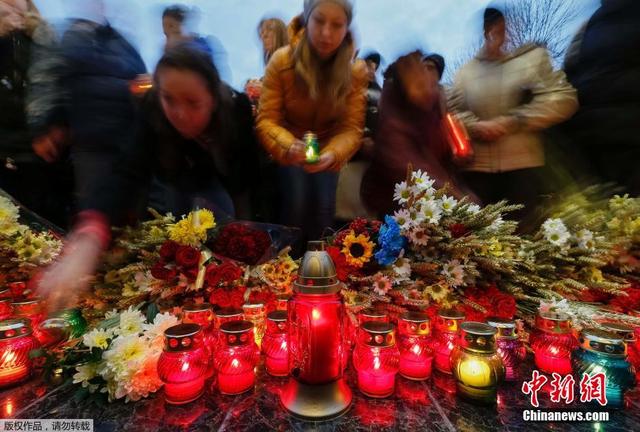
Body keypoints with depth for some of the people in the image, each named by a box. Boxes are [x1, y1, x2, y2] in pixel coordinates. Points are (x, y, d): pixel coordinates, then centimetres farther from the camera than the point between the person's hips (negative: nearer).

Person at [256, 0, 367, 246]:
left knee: (323, 205, -16)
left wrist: (332, 154, -40)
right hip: (289, 150, -1)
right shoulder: (282, 60, -18)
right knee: (296, 203, -21)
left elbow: (351, 127, -17)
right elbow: (266, 120, -19)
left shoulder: (356, 70, -13)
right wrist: (289, 146, -41)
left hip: (329, 148, 1)